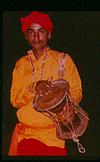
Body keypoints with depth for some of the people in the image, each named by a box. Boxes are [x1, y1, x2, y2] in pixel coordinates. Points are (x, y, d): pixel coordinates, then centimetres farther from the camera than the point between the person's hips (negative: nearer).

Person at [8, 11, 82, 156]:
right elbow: (15, 100, 5)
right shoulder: (21, 64, 10)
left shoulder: (62, 59, 2)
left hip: (53, 134, -2)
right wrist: (32, 90, -14)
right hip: (26, 133, 2)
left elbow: (76, 92, 1)